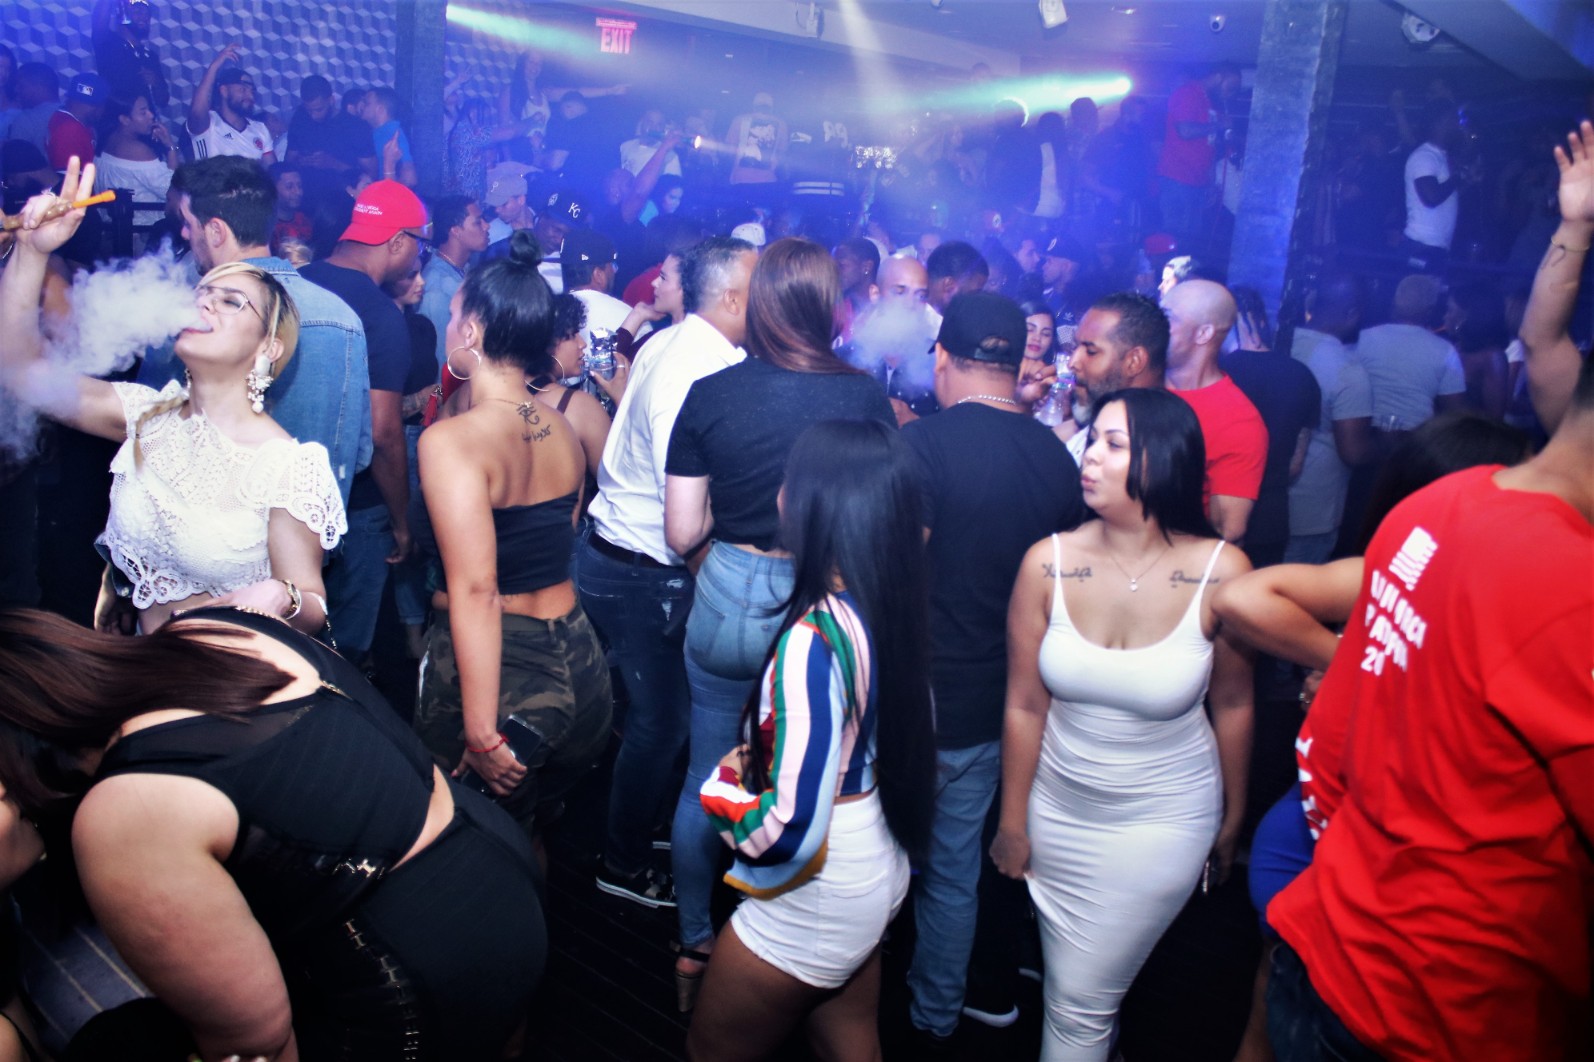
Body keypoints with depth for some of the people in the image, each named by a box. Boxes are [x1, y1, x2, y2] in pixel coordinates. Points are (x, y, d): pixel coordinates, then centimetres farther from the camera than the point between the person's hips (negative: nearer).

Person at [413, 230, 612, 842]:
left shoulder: (451, 440, -16)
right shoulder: (564, 431, 6)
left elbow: (474, 589, -22)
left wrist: (481, 732, -21)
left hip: (499, 673, -7)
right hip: (580, 666, 7)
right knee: (529, 841, 24)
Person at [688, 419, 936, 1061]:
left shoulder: (814, 640, -32)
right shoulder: (890, 608, -7)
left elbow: (792, 832, -32)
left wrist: (725, 784, -12)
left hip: (815, 899, -7)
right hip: (880, 870, 8)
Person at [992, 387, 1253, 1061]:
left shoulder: (1221, 572, -18)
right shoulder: (1049, 563, -14)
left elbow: (1232, 704, -4)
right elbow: (1024, 707, -6)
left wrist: (1233, 819, 8)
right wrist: (1013, 822, 2)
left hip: (1165, 818, -2)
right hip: (1058, 807, 2)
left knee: (1081, 1002, 6)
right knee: (1071, 988, 21)